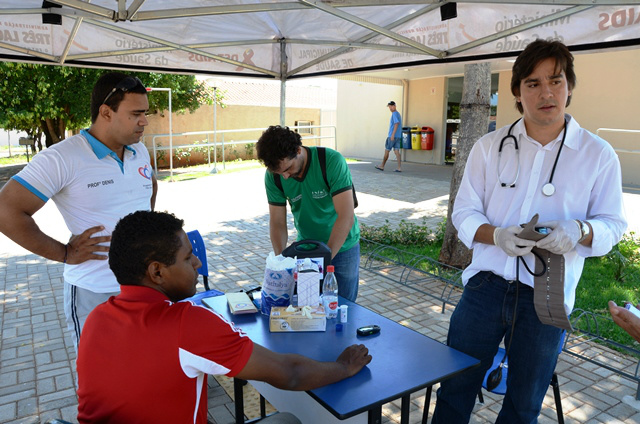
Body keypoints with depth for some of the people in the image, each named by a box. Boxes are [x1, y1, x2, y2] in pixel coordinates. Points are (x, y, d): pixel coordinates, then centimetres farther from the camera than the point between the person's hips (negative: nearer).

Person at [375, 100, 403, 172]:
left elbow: (396, 124, -21)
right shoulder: (398, 114, 19)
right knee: (396, 151, 2)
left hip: (393, 136, -9)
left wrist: (393, 134, -25)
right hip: (398, 136, 9)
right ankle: (399, 167, -6)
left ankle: (382, 166, 13)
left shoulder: (394, 114, -10)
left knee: (386, 151, 3)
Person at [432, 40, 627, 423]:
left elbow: (613, 224, 3)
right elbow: (464, 212, 2)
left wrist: (578, 231, -20)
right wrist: (497, 235, -19)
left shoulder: (599, 155, 0)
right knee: (455, 389, 11)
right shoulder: (490, 146, 3)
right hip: (486, 285, 1)